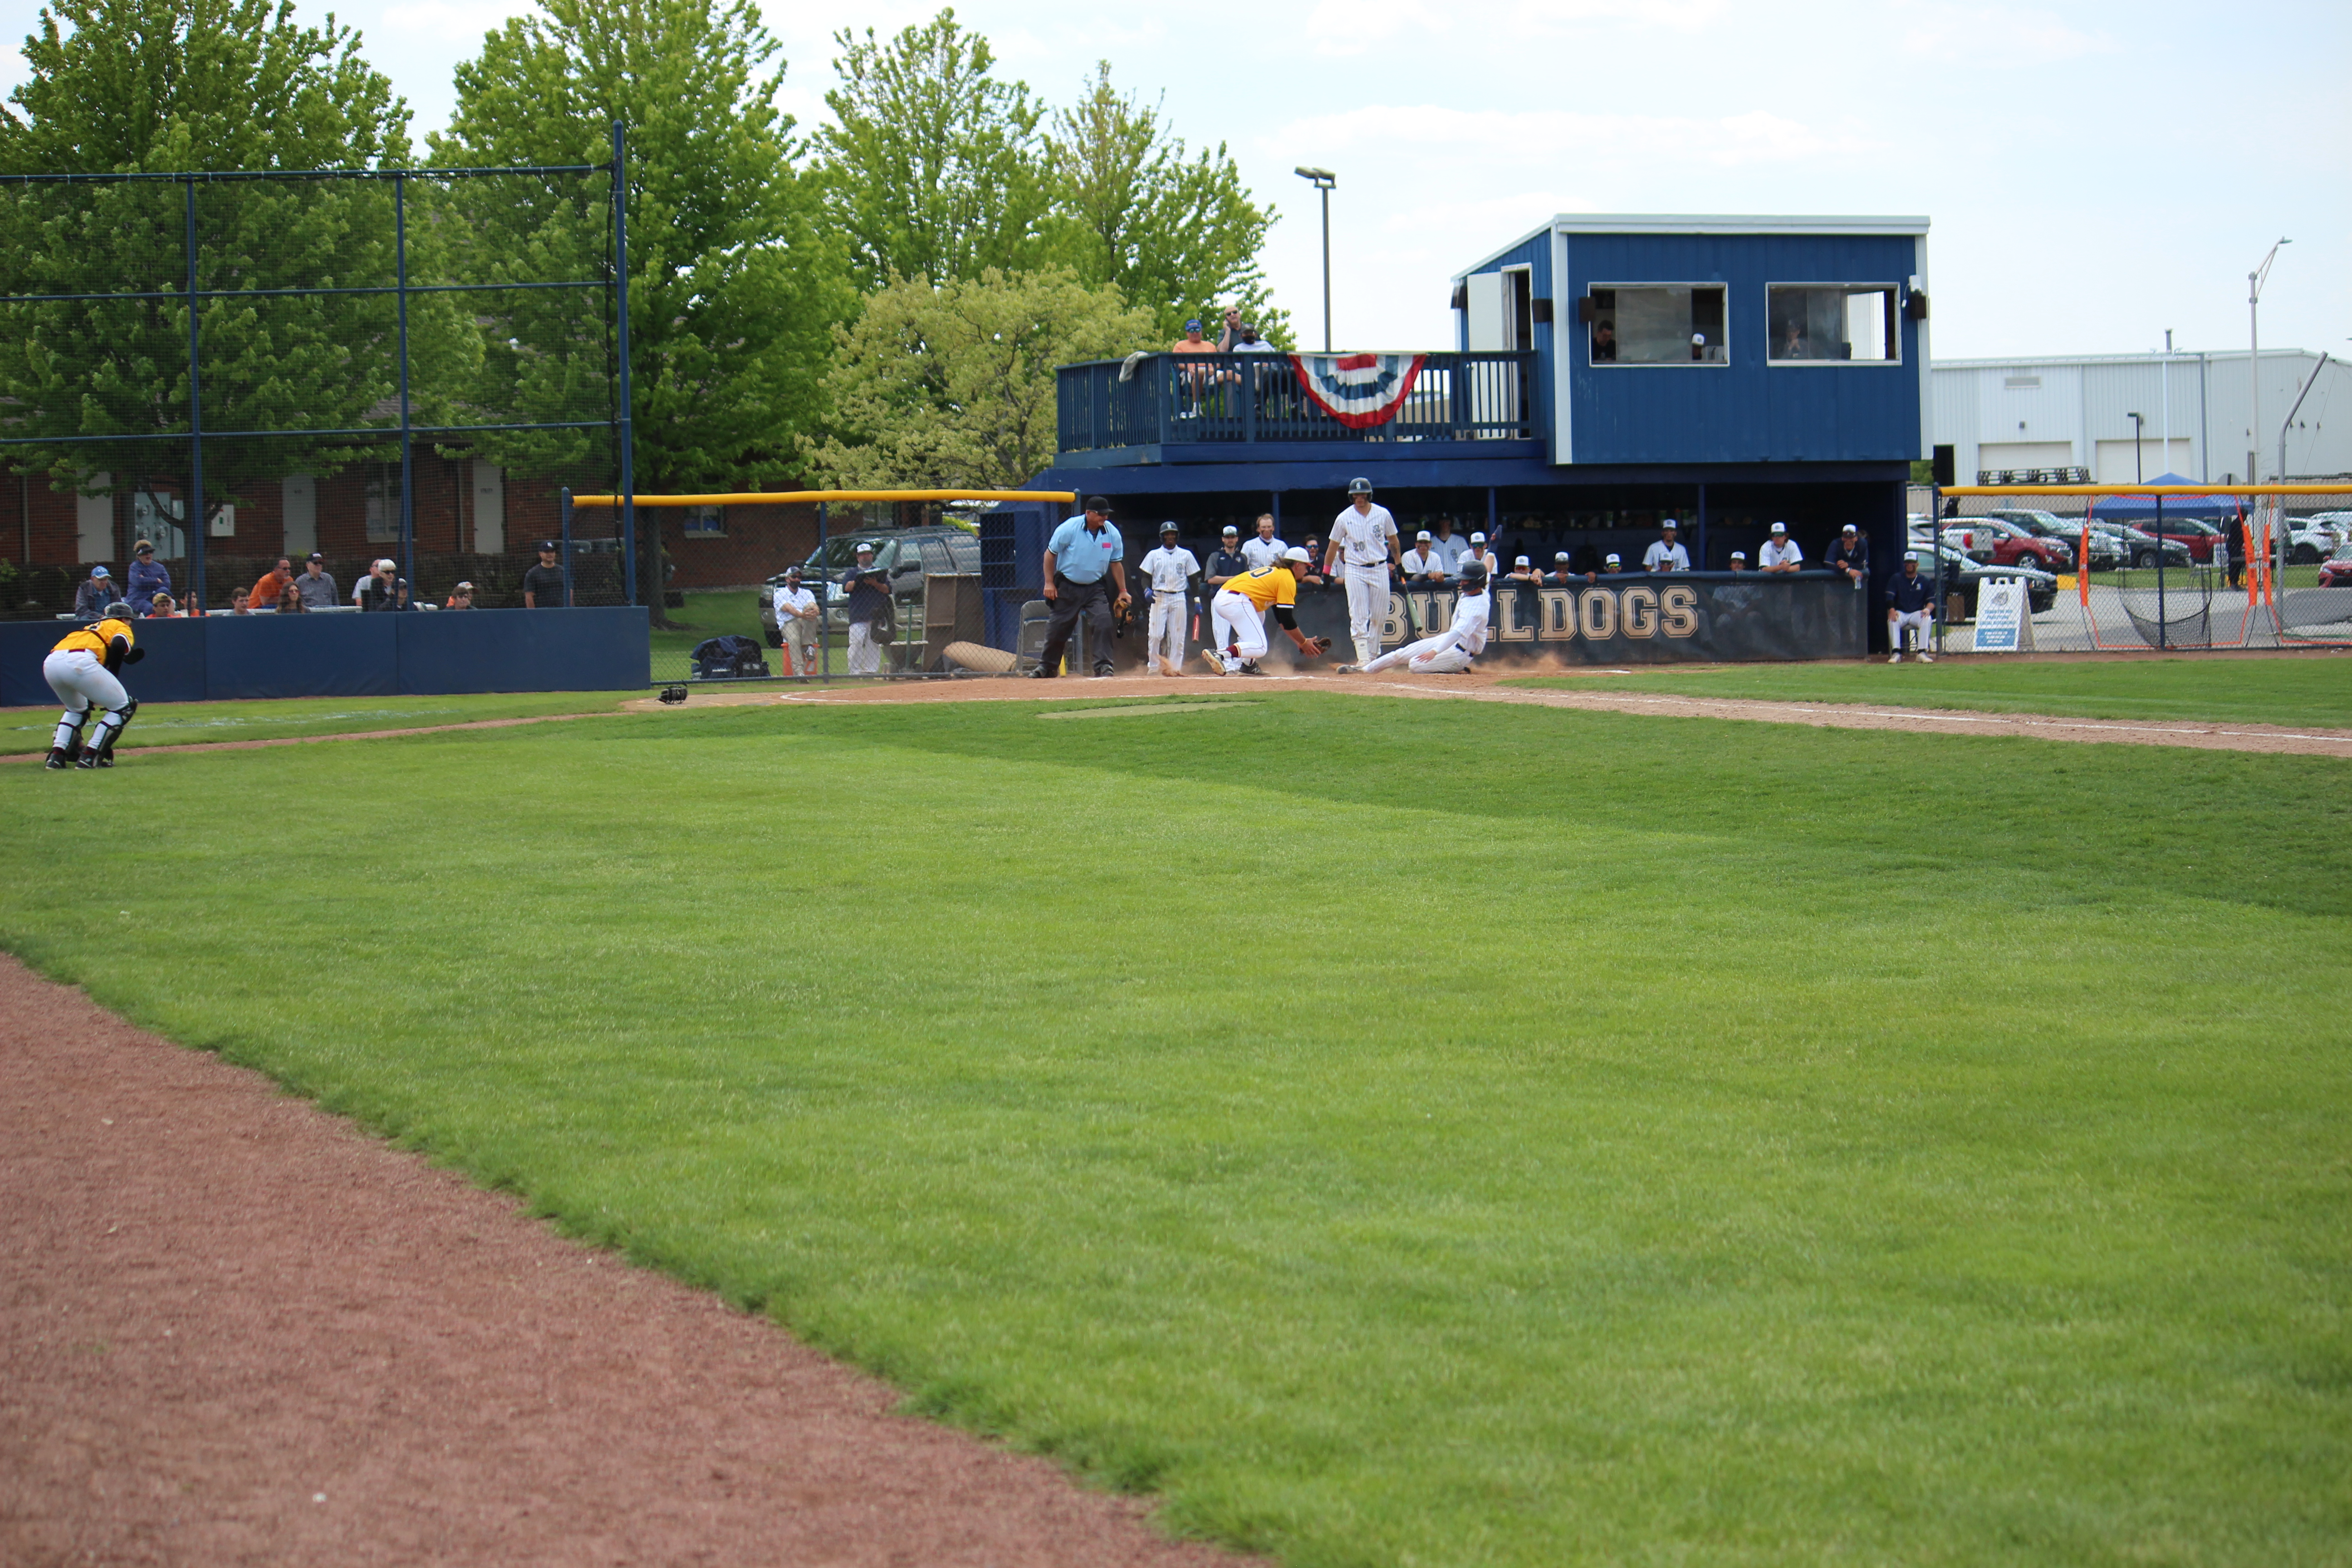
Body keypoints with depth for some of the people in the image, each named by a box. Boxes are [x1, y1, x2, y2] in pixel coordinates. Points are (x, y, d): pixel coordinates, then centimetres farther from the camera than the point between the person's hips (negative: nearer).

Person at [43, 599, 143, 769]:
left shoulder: (91, 629, 40)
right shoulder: (121, 627, 21)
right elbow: (118, 645, -3)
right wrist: (114, 676, 6)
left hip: (50, 663, 7)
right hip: (79, 663, -7)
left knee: (77, 709, 34)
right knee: (123, 707, 8)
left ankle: (57, 755, 16)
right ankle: (90, 756, -2)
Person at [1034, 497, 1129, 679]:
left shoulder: (1112, 534, -7)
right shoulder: (1069, 528, -16)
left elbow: (1116, 563, 5)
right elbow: (1050, 554, -7)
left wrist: (1123, 592, 3)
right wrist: (1049, 583, -11)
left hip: (1095, 587, 2)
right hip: (1068, 586, -2)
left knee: (1102, 622, -17)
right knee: (1058, 627, 7)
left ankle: (1103, 666, -14)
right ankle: (1047, 667, 25)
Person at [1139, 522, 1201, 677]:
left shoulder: (1186, 555, 10)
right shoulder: (1154, 555, 9)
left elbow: (1193, 578, 11)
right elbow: (1146, 577, 6)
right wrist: (1147, 590, -15)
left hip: (1179, 598, 1)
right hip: (1159, 598, -1)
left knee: (1177, 636, -2)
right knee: (1155, 635, -10)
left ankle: (1175, 668, 1)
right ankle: (1153, 666, -3)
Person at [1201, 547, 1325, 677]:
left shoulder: (1274, 572, 30)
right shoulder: (1288, 579, 2)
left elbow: (1281, 617, 33)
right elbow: (1287, 620, -2)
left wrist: (1298, 641, 32)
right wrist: (1303, 642, 10)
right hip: (1236, 602, -10)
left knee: (1259, 616, 35)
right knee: (1259, 648, -11)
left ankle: (1247, 665, 23)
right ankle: (1219, 655, -30)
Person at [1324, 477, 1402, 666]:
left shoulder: (1383, 514, 1)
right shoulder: (1344, 518, -3)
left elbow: (1393, 540, 14)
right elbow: (1333, 546, 5)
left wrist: (1398, 565, 14)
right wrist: (1326, 573, 5)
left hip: (1380, 570, 2)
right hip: (1355, 571, -2)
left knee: (1379, 618, 5)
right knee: (1359, 618, -10)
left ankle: (1373, 656, 17)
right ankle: (1363, 659, -13)